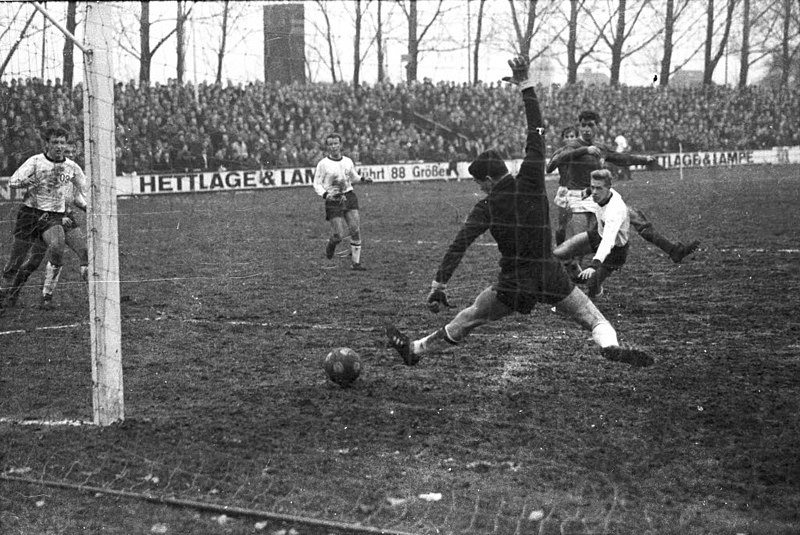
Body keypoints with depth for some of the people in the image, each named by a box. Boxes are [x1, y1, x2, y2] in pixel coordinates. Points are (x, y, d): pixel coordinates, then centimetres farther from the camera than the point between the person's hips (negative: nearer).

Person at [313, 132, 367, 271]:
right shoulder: (323, 164, -3)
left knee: (355, 229, -9)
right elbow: (317, 184, -2)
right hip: (333, 201, -3)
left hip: (349, 197, 3)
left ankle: (356, 263, 0)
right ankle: (332, 243, 30)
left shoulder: (348, 161, 9)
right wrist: (325, 194, -19)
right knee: (339, 235, -9)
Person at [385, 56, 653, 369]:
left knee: (468, 319, 19)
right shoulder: (530, 182, -6)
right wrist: (526, 85, 2)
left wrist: (439, 283, -14)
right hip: (551, 278, 0)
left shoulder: (486, 208, -6)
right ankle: (610, 346, -27)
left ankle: (415, 350, 31)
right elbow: (536, 134, -2)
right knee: (595, 320, 4)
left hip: (512, 285, 0)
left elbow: (459, 245, -13)